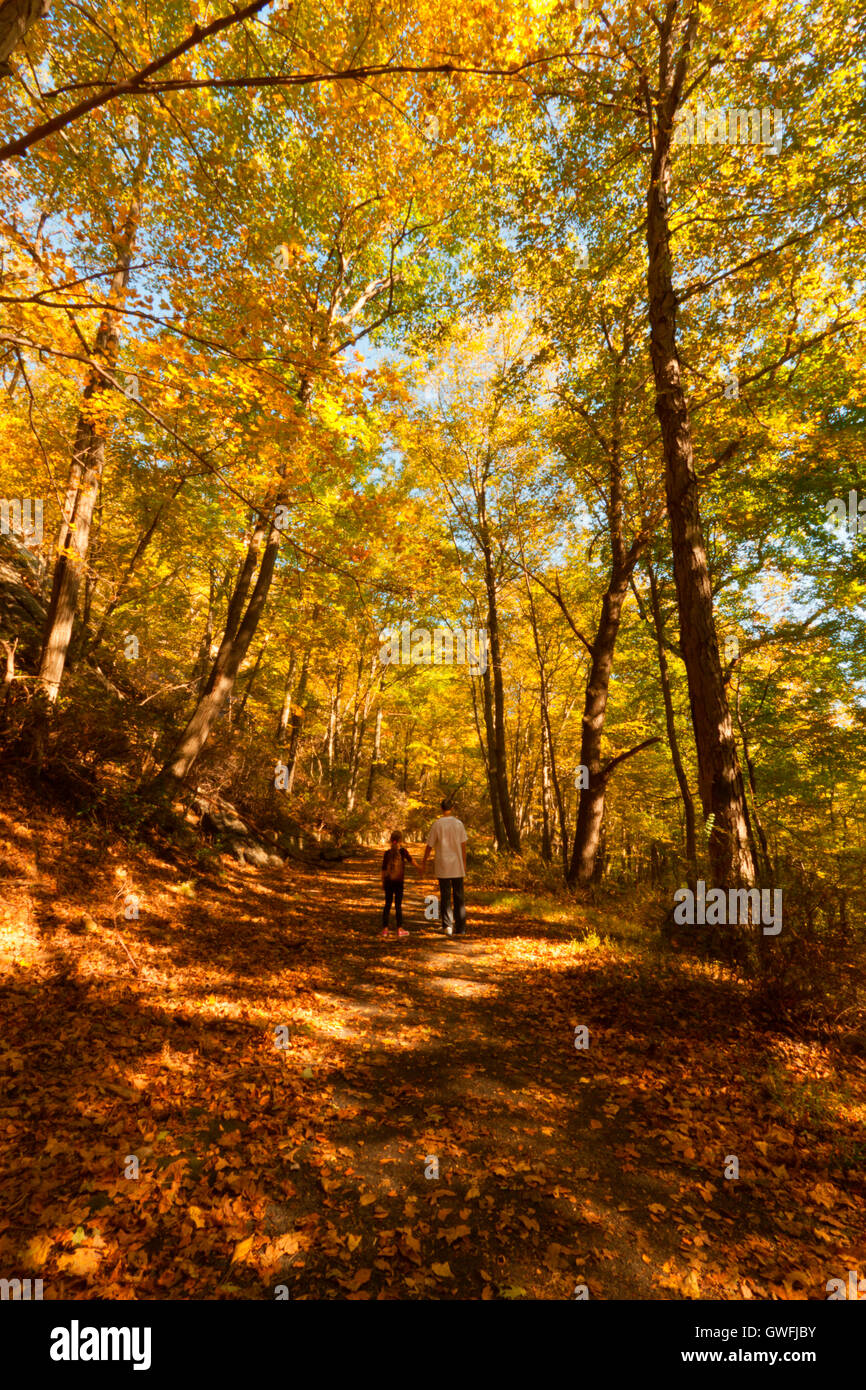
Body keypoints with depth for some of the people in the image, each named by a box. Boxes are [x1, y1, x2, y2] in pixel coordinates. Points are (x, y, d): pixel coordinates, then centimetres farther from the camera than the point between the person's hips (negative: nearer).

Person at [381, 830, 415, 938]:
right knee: (398, 905, 3)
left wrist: (383, 882, 12)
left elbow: (383, 869, 3)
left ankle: (385, 929, 11)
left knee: (387, 905, 9)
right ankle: (399, 929, 7)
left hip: (388, 881, 3)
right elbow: (411, 861, -6)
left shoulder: (387, 853, -1)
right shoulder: (402, 851, -8)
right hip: (398, 882, -2)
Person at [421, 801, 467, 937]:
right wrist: (464, 863, 10)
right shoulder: (459, 823, -2)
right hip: (457, 865, 1)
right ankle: (460, 928, 12)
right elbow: (463, 845, 1)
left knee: (445, 896, 5)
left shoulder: (436, 825, -6)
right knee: (459, 897, 9)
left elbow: (429, 846, -4)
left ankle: (447, 925, -5)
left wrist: (424, 863, 7)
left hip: (442, 866, -1)